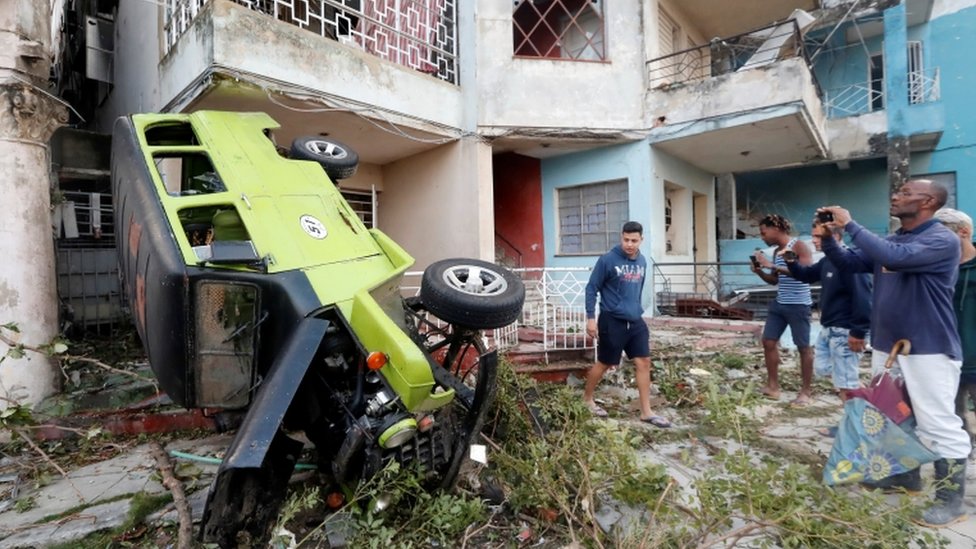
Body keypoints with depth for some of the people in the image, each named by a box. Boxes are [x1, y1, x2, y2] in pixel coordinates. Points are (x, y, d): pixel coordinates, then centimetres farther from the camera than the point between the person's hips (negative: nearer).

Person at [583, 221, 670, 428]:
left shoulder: (642, 261, 6)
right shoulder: (607, 260, -13)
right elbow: (592, 288, -10)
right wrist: (591, 318, -13)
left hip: (635, 321, 6)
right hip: (612, 321, -6)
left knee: (644, 362, 4)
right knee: (604, 363, 6)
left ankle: (646, 411, 15)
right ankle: (587, 399, 28)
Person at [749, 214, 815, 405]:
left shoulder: (799, 246, -10)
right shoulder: (776, 252, 11)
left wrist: (773, 265, -27)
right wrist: (760, 271, 0)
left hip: (799, 305, -8)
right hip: (779, 304, 8)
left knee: (803, 347, 3)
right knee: (768, 342, 6)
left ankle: (806, 392, 15)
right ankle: (772, 386, 16)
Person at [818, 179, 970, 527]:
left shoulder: (943, 240, -16)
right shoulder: (890, 241, 9)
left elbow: (894, 258, -33)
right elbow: (848, 263, 10)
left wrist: (849, 224, -26)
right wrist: (827, 237, -7)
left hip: (929, 349, -8)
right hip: (886, 345, 8)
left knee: (939, 425, -1)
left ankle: (950, 498, 13)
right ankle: (907, 476, 35)